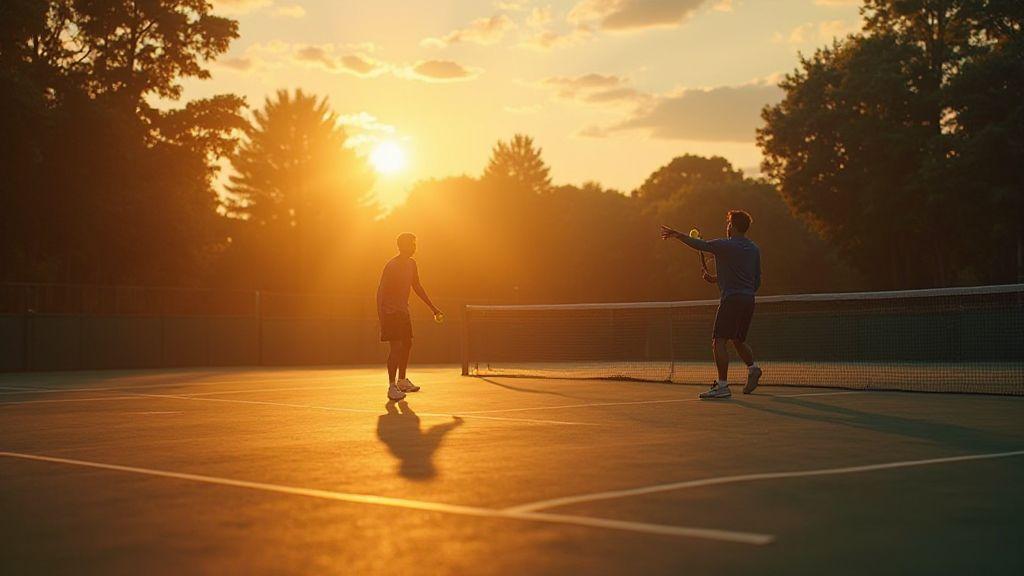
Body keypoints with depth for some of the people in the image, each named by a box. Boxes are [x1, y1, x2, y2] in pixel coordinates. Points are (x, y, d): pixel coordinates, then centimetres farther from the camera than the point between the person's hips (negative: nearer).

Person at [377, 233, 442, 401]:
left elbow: (417, 287, 21)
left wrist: (433, 307, 23)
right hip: (390, 312, -9)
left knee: (407, 344, 15)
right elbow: (380, 291, -18)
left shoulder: (411, 264, 9)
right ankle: (392, 387, -10)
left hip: (403, 312, 9)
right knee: (396, 347, -13)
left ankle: (402, 381, 31)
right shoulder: (391, 266, -16)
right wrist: (381, 317, -25)